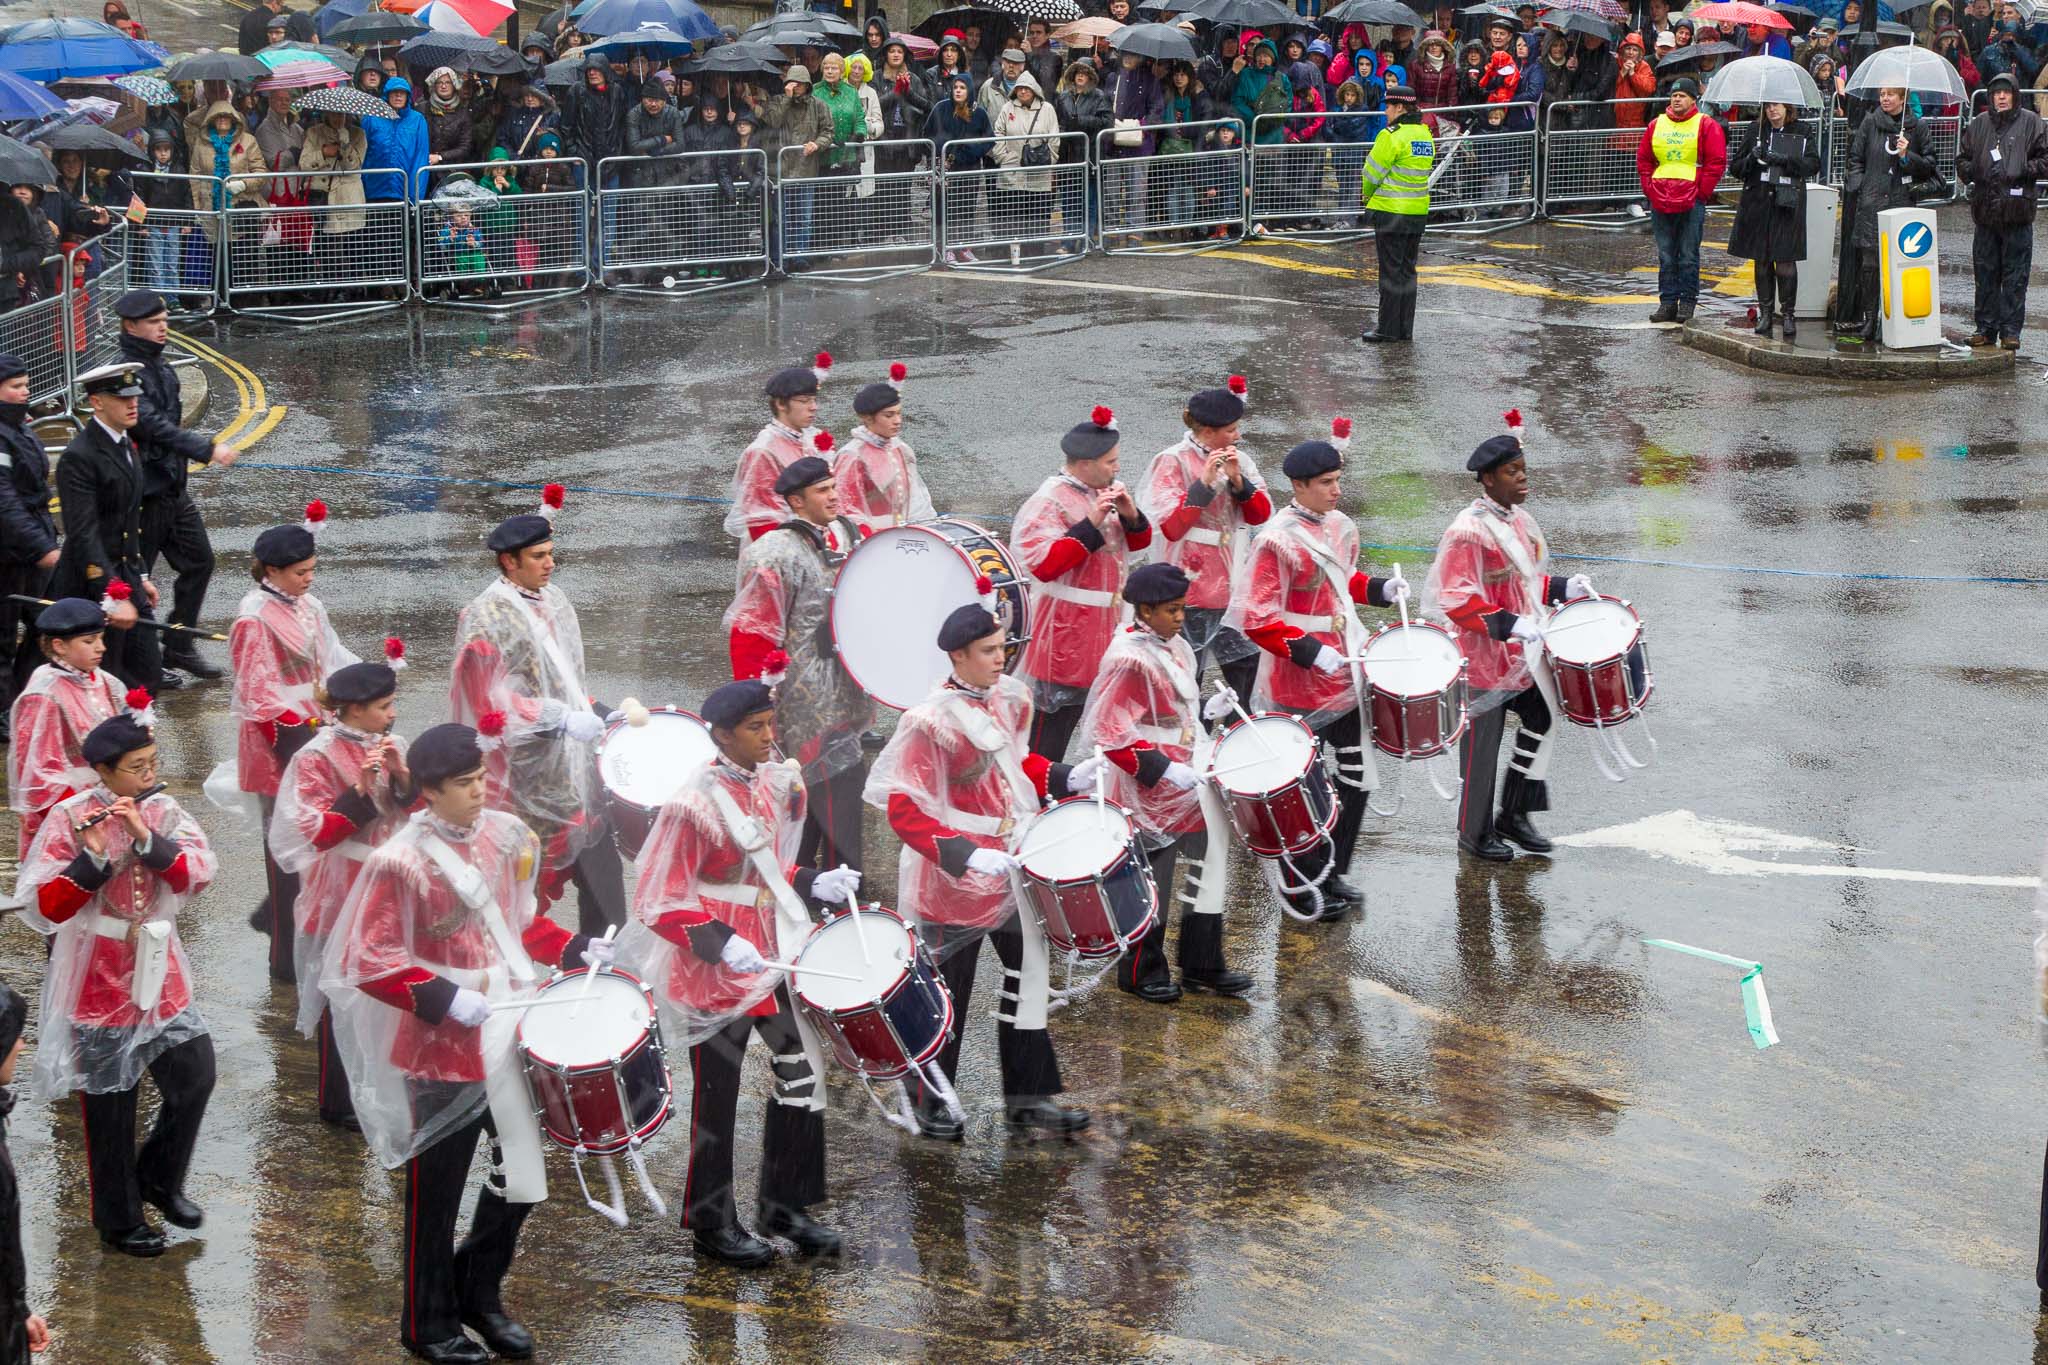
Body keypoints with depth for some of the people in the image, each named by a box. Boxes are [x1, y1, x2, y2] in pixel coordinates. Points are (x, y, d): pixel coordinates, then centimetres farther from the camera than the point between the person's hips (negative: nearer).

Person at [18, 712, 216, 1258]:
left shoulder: (163, 811, 1)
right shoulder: (70, 818, -12)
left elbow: (199, 872, -13)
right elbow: (46, 906, -18)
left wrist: (147, 838, -25)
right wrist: (93, 857, -31)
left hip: (157, 970, 4)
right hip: (98, 978, -4)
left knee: (195, 1074, 2)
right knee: (110, 1104, 5)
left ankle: (158, 1178, 27)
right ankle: (119, 1219, 21)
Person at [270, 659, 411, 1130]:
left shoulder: (390, 746, 6)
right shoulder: (317, 758, -13)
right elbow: (317, 833, -18)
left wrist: (402, 775, -13)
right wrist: (360, 790, -27)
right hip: (342, 896, -6)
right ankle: (339, 1102, 14)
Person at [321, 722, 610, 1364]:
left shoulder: (508, 836, 2)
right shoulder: (401, 863, -18)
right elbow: (367, 962, -17)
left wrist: (574, 949, 2)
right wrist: (443, 998, -25)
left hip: (512, 1034, 6)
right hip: (443, 1050, -6)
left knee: (522, 1176, 12)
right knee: (437, 1191, 8)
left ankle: (480, 1295, 33)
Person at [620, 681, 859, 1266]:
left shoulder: (775, 784, 3)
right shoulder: (696, 802, -20)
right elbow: (658, 903, -18)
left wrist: (814, 884, 2)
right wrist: (720, 942, -29)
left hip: (774, 955, 7)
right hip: (715, 972, -7)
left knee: (803, 1073, 9)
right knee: (717, 1096, 6)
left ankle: (784, 1206, 25)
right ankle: (713, 1224, 22)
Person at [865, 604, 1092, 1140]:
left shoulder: (1010, 698, 2)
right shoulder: (930, 721, -21)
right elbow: (901, 805, -22)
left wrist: (1063, 778, 2)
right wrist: (965, 855, -30)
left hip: (1015, 865, 7)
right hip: (952, 880, -7)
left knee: (1030, 975, 11)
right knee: (947, 993, 6)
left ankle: (1028, 1099, 23)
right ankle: (928, 1101, 24)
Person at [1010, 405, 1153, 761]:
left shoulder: (1103, 491, 8)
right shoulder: (1049, 502, -17)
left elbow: (1139, 541, 14)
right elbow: (1043, 564, -27)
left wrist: (1130, 515, -9)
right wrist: (1091, 523, -29)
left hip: (1100, 627, 9)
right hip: (1064, 629, -9)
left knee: (1075, 707, 16)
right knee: (1051, 717, -4)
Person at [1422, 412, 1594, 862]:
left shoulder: (1520, 521, 8)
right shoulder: (1468, 531, -21)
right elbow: (1455, 599, -25)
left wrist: (1564, 588, 4)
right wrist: (1508, 624, -32)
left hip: (1524, 654, 8)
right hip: (1483, 659, -8)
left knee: (1541, 718, 11)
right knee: (1482, 747, 4)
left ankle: (1514, 816, 26)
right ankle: (1475, 833, 20)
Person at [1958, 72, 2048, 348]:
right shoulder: (1978, 125, 13)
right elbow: (1963, 158, 19)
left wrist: (2023, 172, -13)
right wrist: (1970, 171, -2)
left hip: (2017, 211, -3)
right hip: (1985, 209, 3)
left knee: (2015, 275, -1)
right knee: (1985, 273, 6)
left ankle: (2010, 329, 4)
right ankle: (1986, 327, 13)